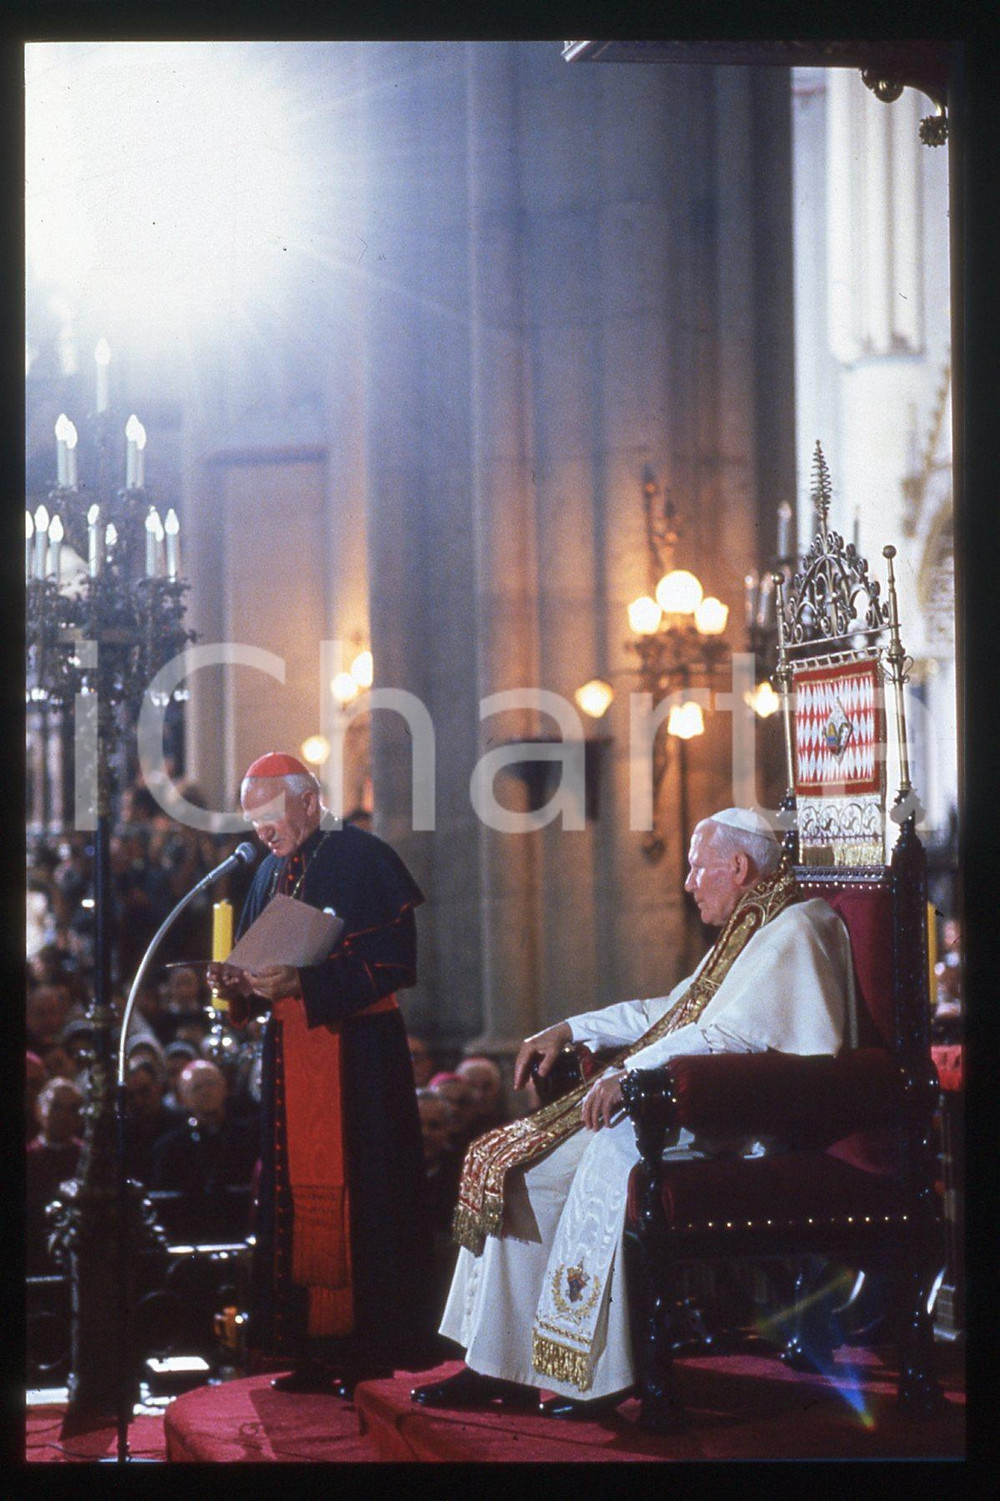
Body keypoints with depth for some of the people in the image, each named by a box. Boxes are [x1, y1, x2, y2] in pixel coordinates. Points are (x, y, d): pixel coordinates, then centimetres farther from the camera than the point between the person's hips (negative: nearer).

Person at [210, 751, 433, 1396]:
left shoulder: (364, 858, -8)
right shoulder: (271, 872, 15)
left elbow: (395, 960, -15)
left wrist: (304, 984, -22)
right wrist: (241, 983, -2)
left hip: (357, 1052, -7)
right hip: (290, 1054, 7)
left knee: (357, 1195, -7)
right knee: (296, 1193, 4)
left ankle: (370, 1349, -1)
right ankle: (317, 1349, 8)